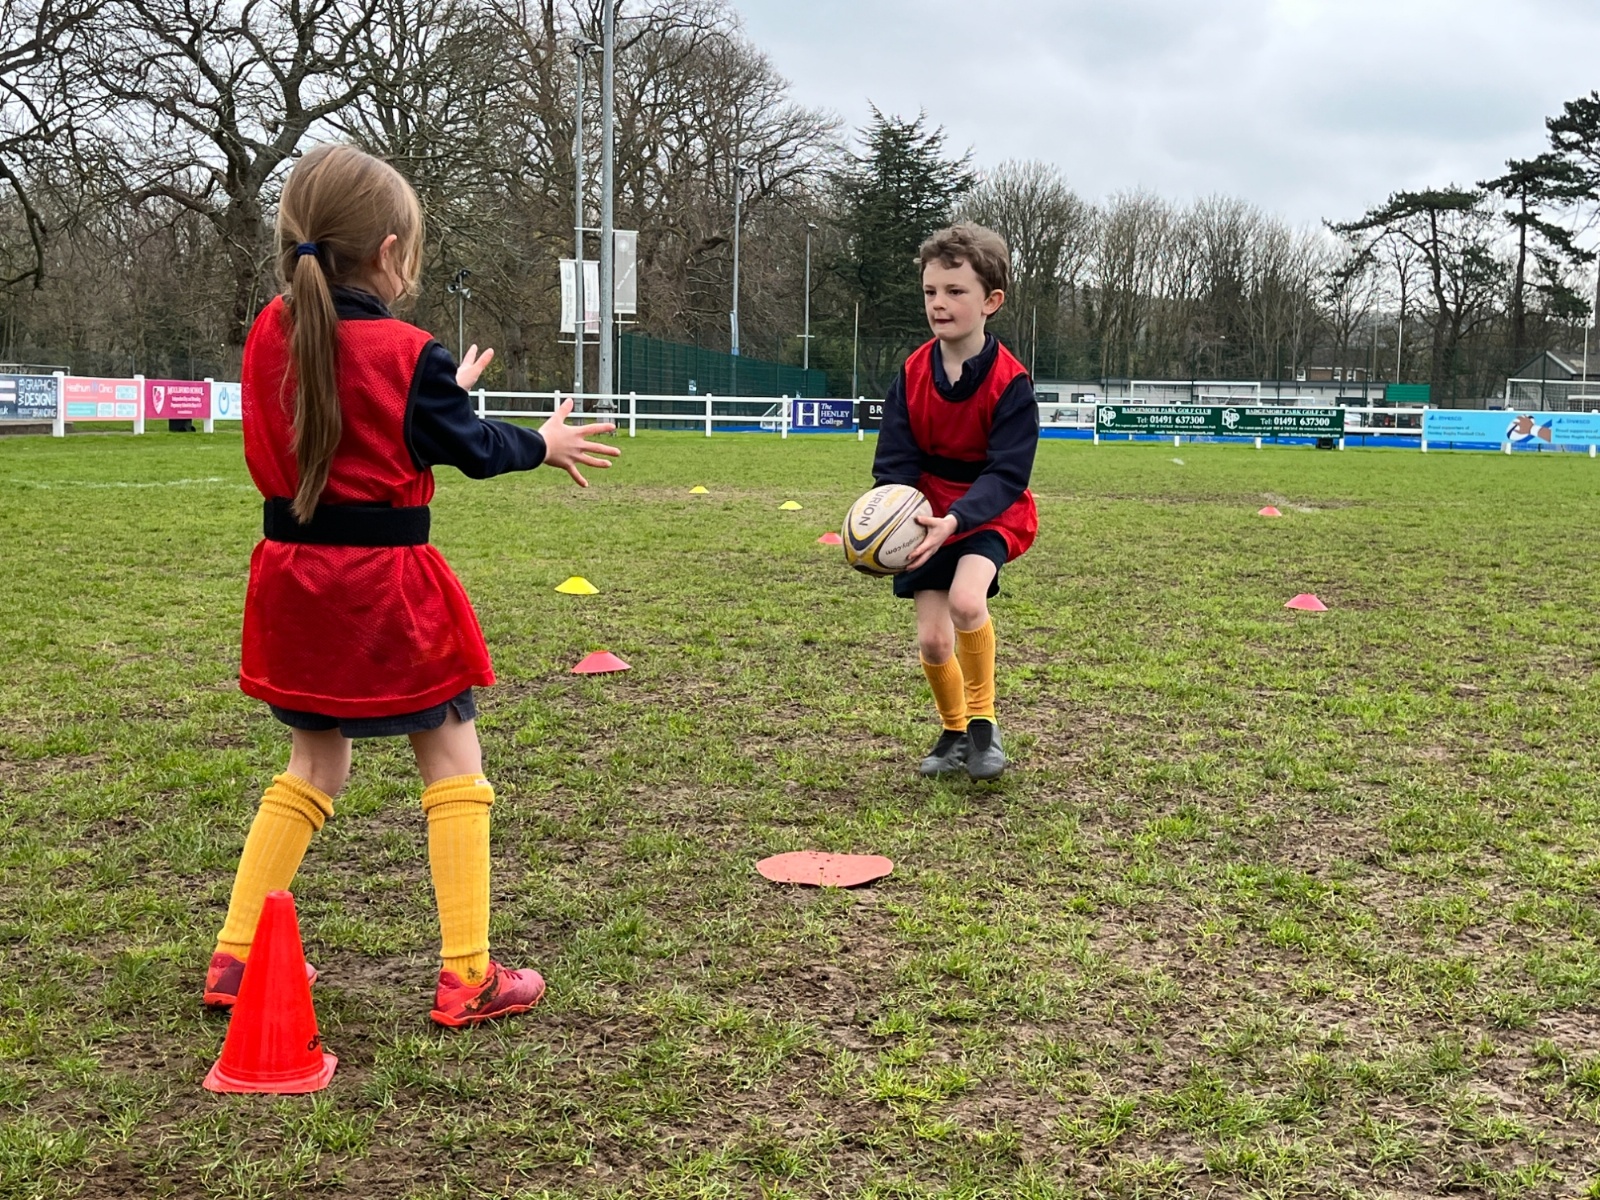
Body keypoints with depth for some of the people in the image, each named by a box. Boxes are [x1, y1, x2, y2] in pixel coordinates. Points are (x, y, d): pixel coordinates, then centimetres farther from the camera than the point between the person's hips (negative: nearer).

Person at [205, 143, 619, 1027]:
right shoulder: (408, 353, -13)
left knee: (314, 764, 21)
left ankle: (235, 956, 20)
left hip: (293, 579, 6)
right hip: (385, 583, -6)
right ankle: (467, 977, 7)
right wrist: (543, 445, 17)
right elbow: (470, 449, -1)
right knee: (453, 763, 7)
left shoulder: (270, 336, 3)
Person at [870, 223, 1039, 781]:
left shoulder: (1010, 382, -20)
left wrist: (955, 521, -39)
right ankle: (953, 730, 27)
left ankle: (983, 722, -6)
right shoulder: (912, 375, -9)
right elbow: (895, 462, -8)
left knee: (965, 601, -30)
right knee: (931, 639, -2)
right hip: (929, 514, 4)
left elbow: (1007, 475, -24)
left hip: (992, 512, -4)